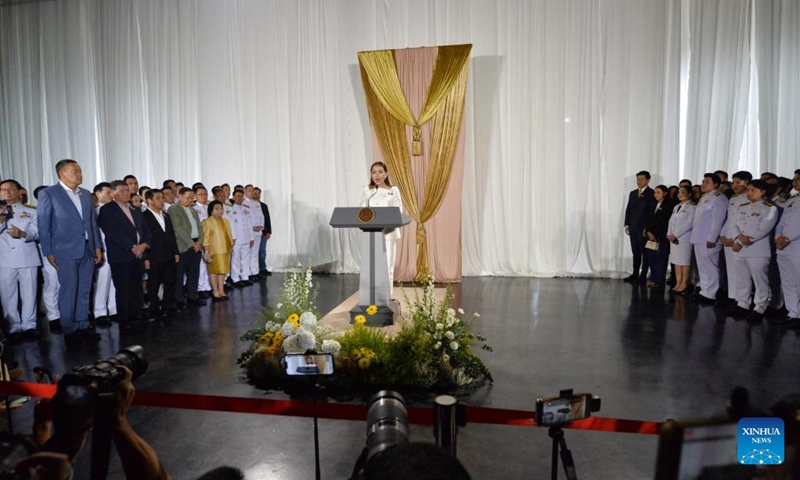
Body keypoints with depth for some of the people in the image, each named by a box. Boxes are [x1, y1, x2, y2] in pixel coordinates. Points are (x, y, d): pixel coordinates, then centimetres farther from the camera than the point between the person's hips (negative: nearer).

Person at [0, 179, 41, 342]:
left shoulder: (31, 212, 11)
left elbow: (36, 233, -2)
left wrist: (22, 234, -22)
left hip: (27, 259, -1)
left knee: (29, 294, 1)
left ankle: (29, 325, 8)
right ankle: (14, 327, 8)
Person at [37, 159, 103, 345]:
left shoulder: (85, 194, 13)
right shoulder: (48, 194, -3)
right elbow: (43, 225, -4)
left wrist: (97, 246, 8)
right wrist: (48, 252, -8)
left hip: (87, 250, 5)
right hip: (65, 251, -5)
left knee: (84, 291, 9)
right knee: (68, 292, 0)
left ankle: (82, 327, 17)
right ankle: (69, 330, 10)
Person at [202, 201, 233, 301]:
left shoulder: (225, 221, 14)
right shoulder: (208, 222, -8)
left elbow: (229, 235, 18)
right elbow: (206, 238, -12)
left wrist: (231, 246, 13)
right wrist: (207, 251, -17)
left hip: (225, 250, 7)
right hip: (214, 251, -6)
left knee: (223, 270, 10)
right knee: (214, 271, 0)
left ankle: (221, 290, 17)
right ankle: (215, 292, 4)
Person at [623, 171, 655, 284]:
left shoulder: (652, 193, -5)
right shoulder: (633, 193, 15)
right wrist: (627, 225, 10)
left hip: (645, 228, -6)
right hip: (633, 228, 6)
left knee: (645, 253, 0)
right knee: (635, 252, 11)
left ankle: (643, 277, 5)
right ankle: (635, 274, 17)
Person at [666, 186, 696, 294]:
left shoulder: (691, 207, -6)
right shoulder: (676, 207, 17)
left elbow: (689, 224, -14)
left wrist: (675, 235, -15)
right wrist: (669, 234, -1)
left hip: (684, 238, -7)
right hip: (674, 238, 7)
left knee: (684, 261, -3)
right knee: (676, 261, 7)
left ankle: (684, 283, 1)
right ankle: (678, 283, 12)